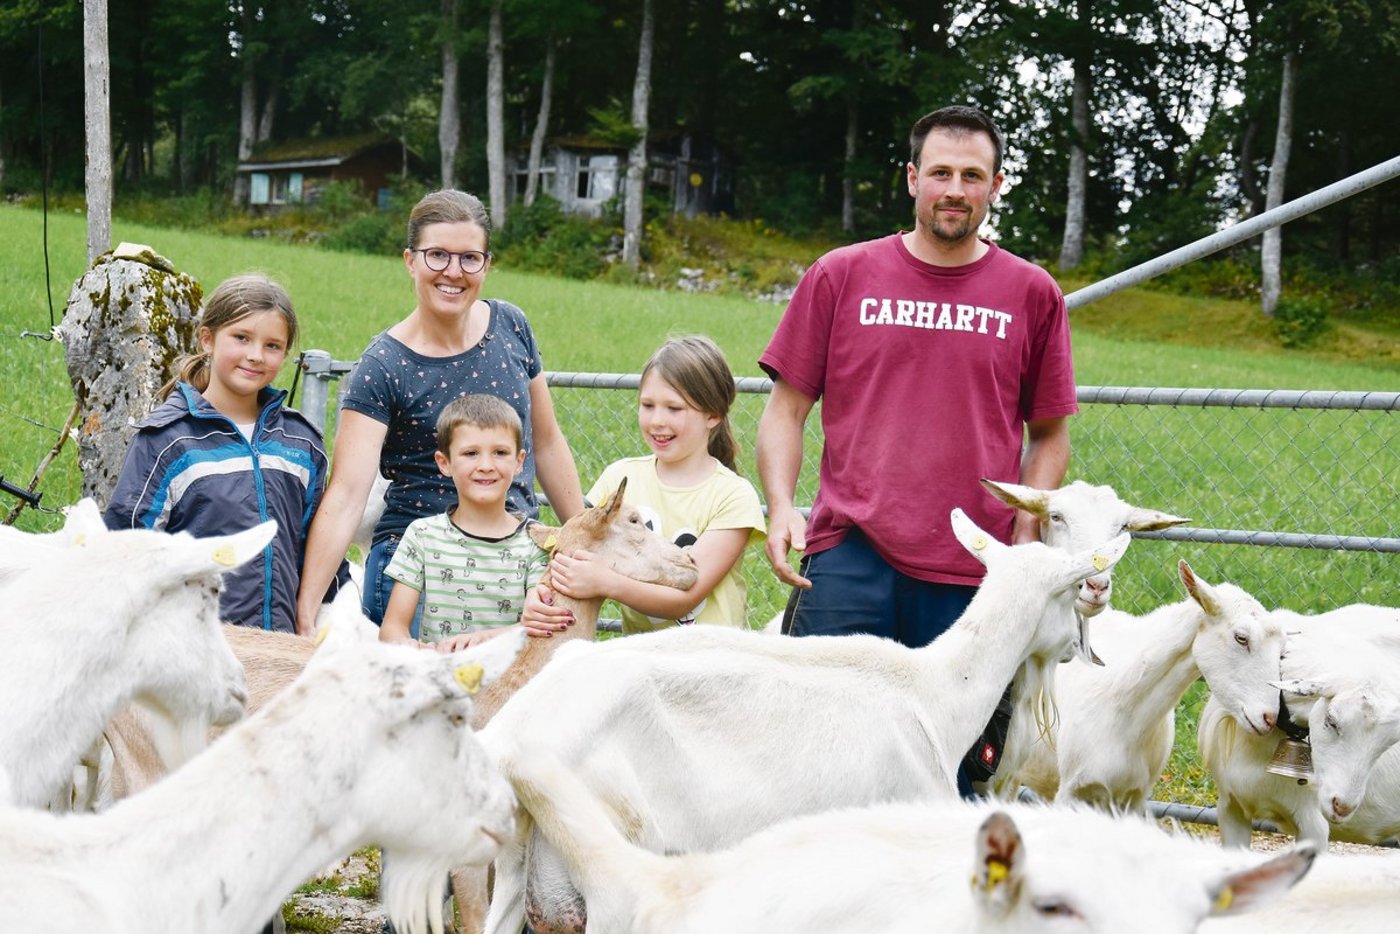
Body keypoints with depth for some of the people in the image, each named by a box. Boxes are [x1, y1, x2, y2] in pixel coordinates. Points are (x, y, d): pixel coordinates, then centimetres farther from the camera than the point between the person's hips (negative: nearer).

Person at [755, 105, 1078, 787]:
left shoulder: (1032, 294, 10)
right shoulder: (842, 276, 8)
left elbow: (1049, 436, 15)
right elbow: (786, 408, 11)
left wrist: (1024, 544, 2)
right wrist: (780, 506, -5)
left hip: (973, 575, 1)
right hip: (848, 558, 0)